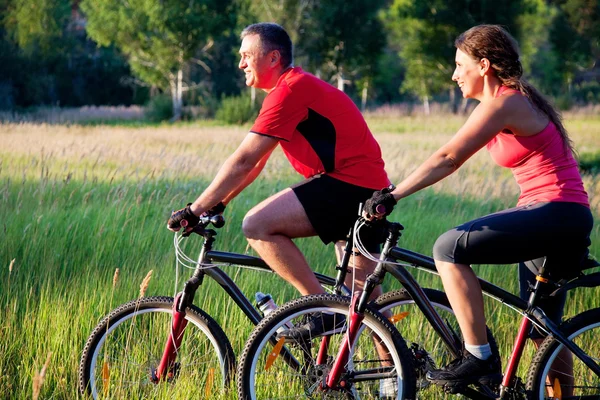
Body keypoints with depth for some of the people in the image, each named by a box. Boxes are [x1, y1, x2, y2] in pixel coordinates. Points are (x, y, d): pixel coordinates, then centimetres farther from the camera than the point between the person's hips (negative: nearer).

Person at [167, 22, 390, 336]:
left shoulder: (290, 89, -12)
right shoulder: (298, 87, 20)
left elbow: (244, 160, -16)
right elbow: (255, 163, 21)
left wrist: (195, 209, -13)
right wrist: (216, 204, 15)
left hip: (348, 184, -11)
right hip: (368, 187, 11)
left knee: (257, 225, -18)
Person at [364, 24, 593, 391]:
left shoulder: (503, 103, -12)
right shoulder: (516, 99, 17)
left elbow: (447, 159, -18)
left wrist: (391, 197, -18)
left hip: (556, 213, -11)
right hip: (564, 221, 11)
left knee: (450, 249, -17)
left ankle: (479, 358, -13)